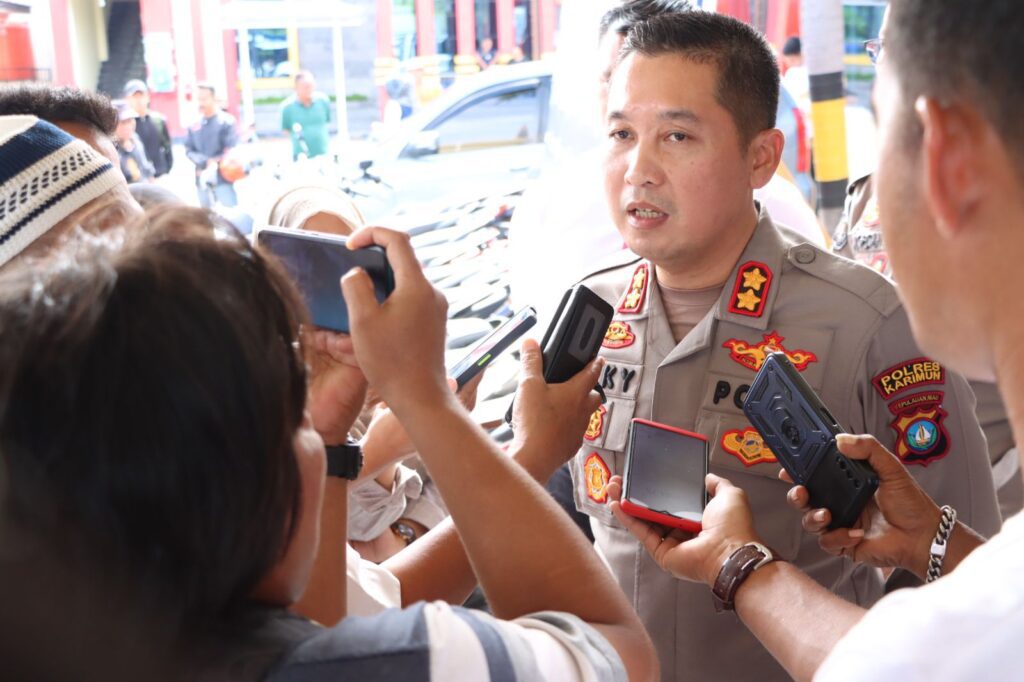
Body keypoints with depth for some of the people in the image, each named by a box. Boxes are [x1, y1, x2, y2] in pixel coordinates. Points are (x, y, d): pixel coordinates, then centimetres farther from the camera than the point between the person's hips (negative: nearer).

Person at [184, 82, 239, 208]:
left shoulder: (226, 121, -4)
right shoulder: (194, 125, 8)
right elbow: (189, 150, 6)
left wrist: (214, 164, -18)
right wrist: (206, 162, -11)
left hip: (222, 178, -5)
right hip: (202, 179, 5)